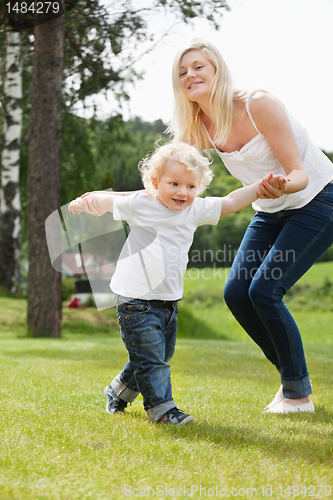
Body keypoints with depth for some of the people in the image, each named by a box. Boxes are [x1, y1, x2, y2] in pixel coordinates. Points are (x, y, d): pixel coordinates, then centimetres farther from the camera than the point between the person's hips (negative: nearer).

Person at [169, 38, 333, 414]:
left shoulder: (258, 105, -24)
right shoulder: (199, 128, -5)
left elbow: (300, 174, -24)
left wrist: (281, 186, -47)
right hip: (271, 213, 7)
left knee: (263, 290, -18)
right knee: (236, 293, -4)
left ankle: (298, 394, -3)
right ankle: (291, 375, 15)